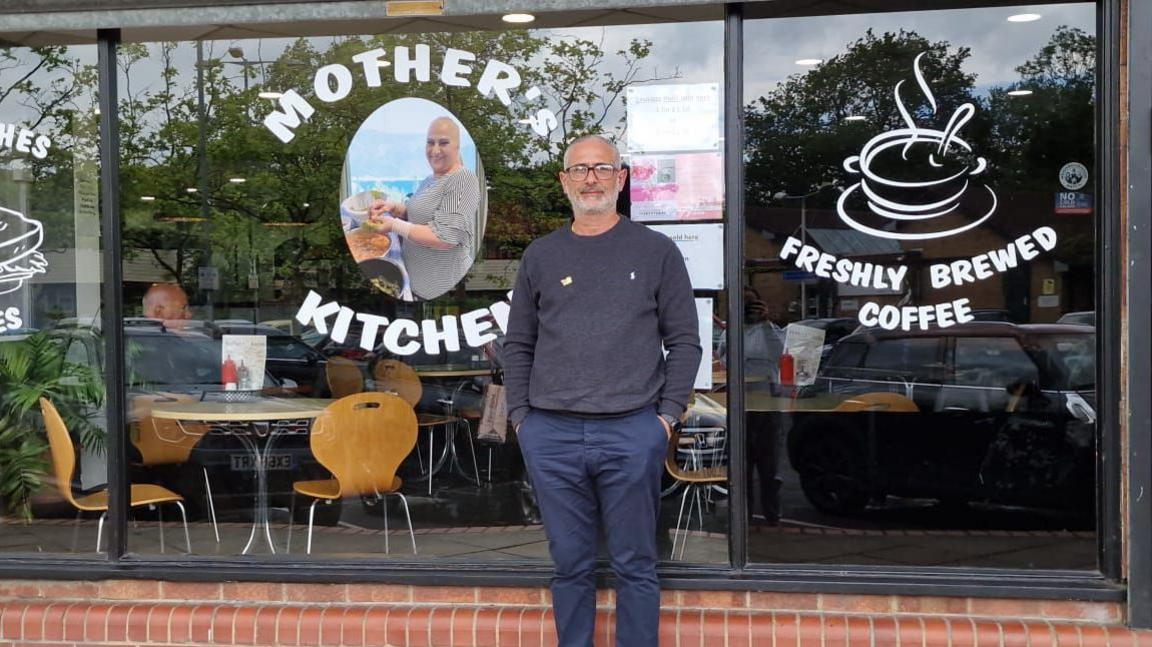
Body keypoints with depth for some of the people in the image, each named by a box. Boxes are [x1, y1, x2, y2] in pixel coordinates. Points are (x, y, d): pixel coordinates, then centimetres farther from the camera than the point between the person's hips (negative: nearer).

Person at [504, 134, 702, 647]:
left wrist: (668, 415, -3)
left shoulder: (656, 251, 6)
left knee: (635, 566, 4)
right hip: (551, 435, 2)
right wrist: (520, 417, 4)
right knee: (570, 565, 9)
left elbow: (684, 341, 5)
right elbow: (518, 345, 14)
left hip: (631, 433, -2)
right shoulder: (541, 256, 12)